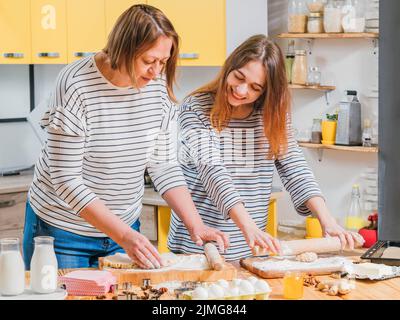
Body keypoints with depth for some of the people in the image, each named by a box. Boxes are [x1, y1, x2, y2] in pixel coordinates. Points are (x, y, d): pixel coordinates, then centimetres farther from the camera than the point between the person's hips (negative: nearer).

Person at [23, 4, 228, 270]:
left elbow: (164, 166, 0)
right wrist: (124, 236, -29)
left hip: (125, 228, 5)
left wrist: (196, 225, -12)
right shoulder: (76, 86, -23)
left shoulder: (159, 86, -7)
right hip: (62, 229, -5)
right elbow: (66, 180, -23)